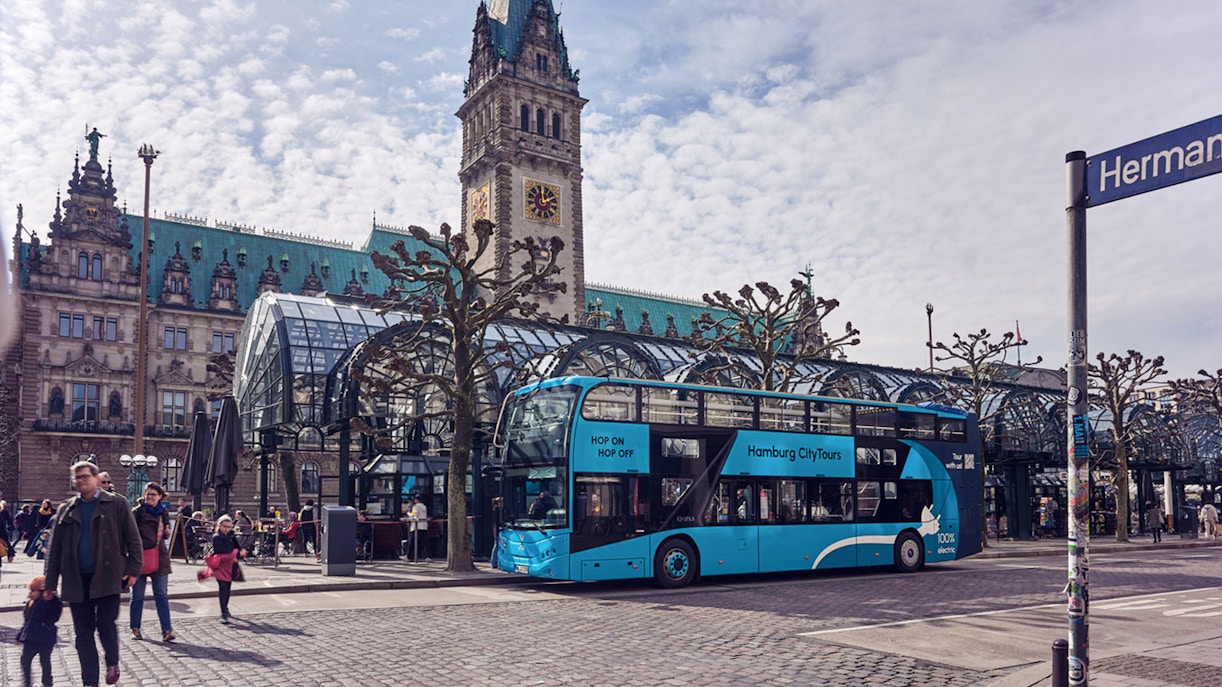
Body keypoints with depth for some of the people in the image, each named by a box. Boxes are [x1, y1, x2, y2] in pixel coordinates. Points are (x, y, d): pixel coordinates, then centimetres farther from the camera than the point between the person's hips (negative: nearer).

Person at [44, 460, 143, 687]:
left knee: (106, 625, -6)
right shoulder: (66, 510, 11)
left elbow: (133, 538, 0)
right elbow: (55, 548, 12)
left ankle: (112, 662, 24)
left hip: (107, 576, -4)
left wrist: (133, 569, -8)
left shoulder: (116, 504, 1)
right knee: (83, 632, 7)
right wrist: (50, 584, 8)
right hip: (77, 580, 4)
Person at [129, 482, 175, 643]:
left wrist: (167, 532, 2)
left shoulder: (164, 512, 11)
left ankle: (167, 629, -1)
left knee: (162, 595, 0)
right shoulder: (137, 512, -3)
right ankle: (135, 628, 20)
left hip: (160, 557, 3)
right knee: (137, 596, 6)